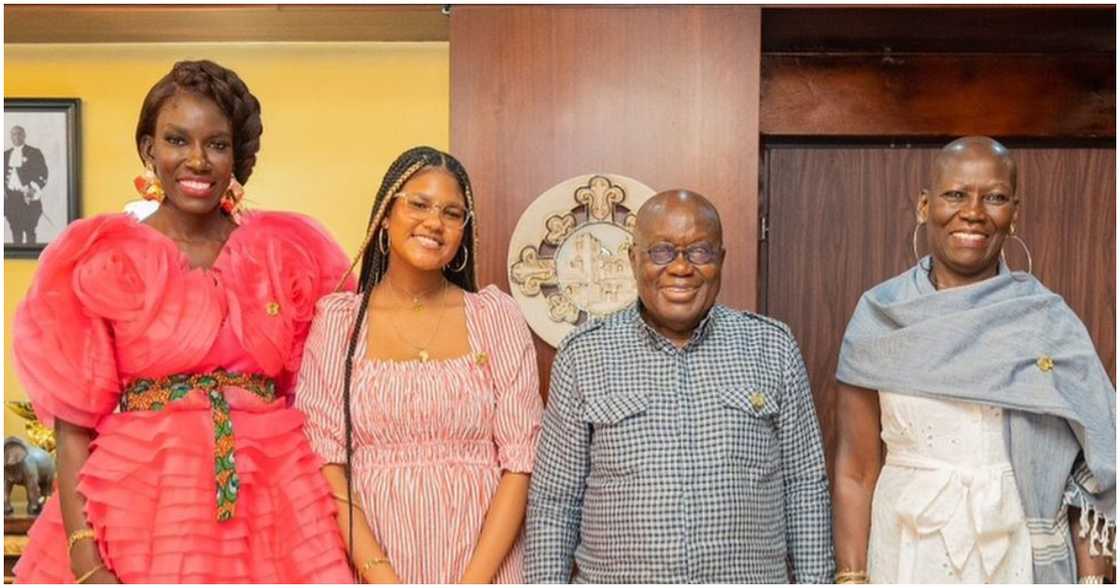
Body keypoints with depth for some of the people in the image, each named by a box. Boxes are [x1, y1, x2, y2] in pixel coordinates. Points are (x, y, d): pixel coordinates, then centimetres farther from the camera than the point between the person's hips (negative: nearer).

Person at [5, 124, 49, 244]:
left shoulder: (34, 153, 3)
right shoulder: (6, 154, 16)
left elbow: (42, 175, -2)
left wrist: (33, 190, -15)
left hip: (28, 197, -4)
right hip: (10, 197, 4)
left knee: (29, 230, -8)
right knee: (15, 230, 3)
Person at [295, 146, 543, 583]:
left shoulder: (496, 315, -3)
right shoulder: (337, 319, -3)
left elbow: (521, 459, -5)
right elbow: (324, 459, -5)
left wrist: (475, 578, -13)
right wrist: (381, 575, -13)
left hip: (483, 560, 0)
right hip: (369, 559, 0)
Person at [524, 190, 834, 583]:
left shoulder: (773, 348, -1)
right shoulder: (582, 355, -4)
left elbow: (805, 487, 3)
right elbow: (553, 502, -2)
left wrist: (814, 578, 0)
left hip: (751, 575, 1)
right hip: (615, 576, -1)